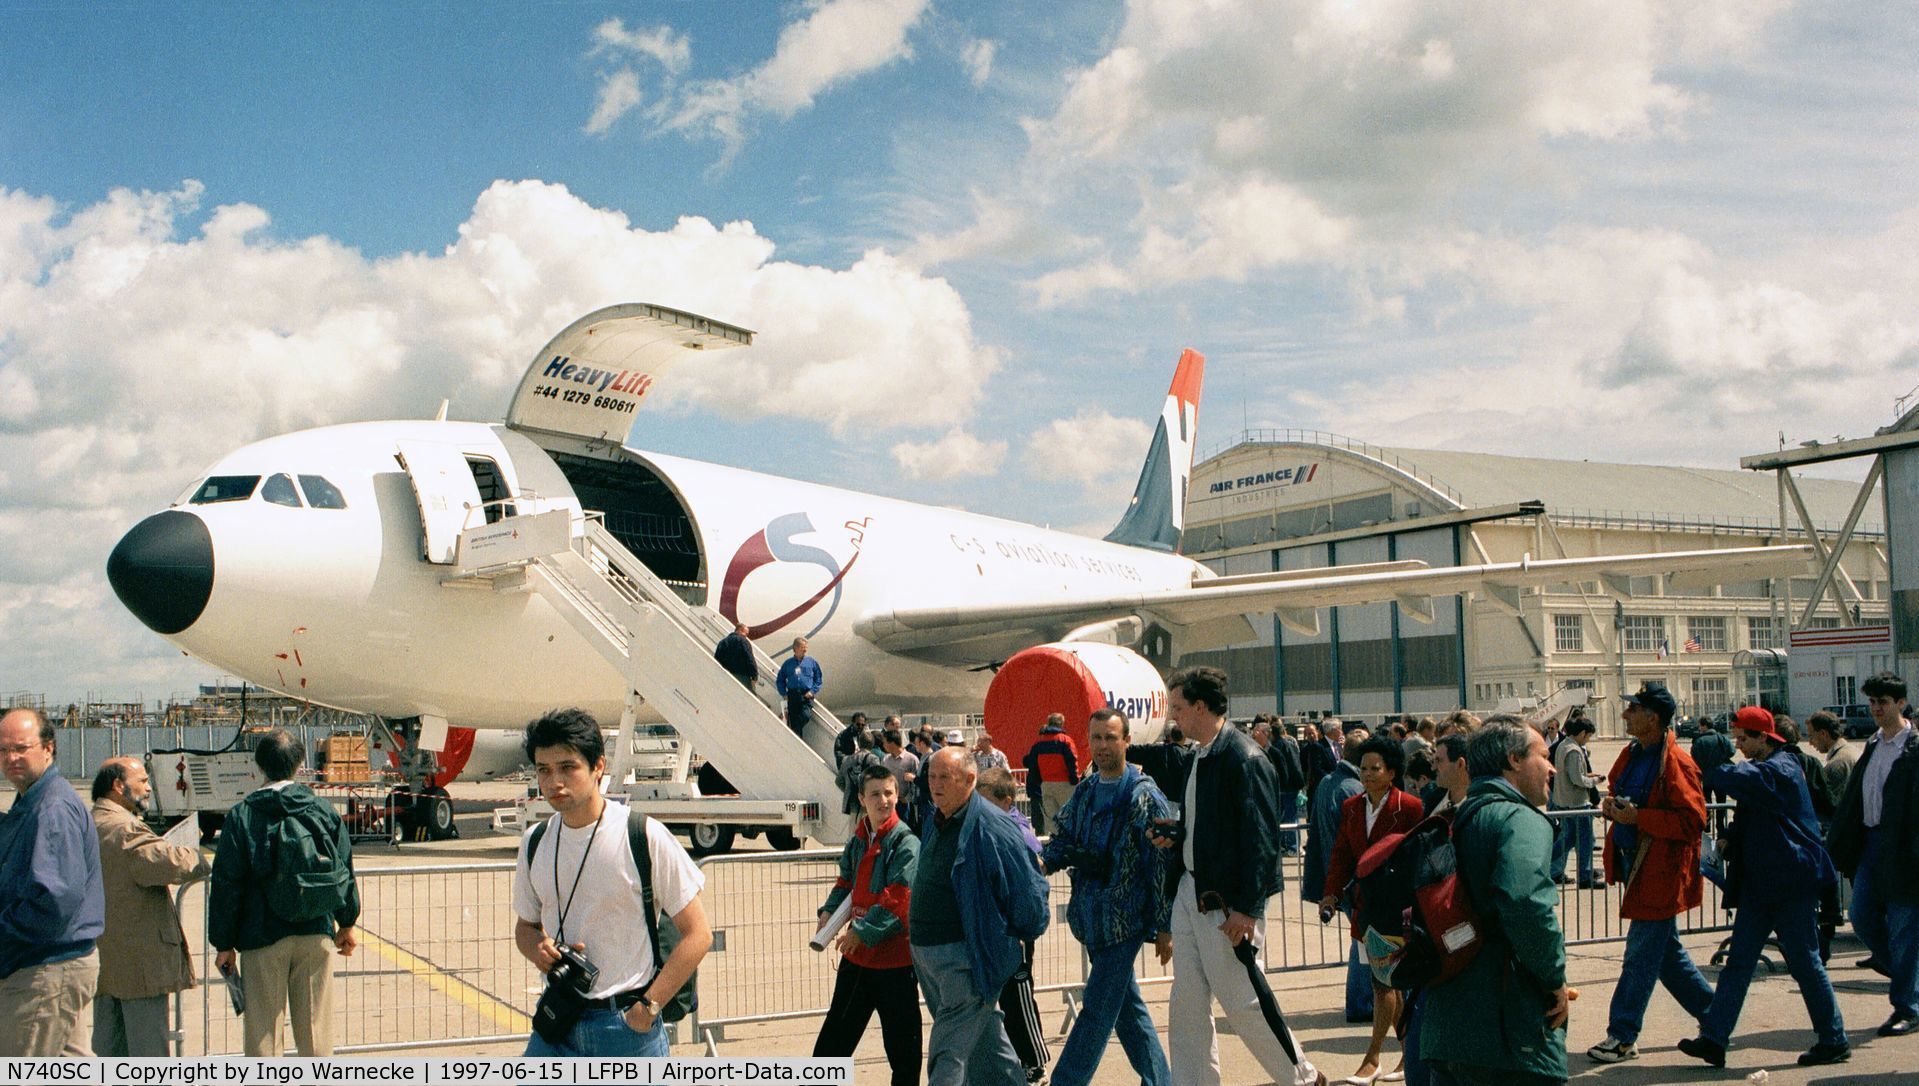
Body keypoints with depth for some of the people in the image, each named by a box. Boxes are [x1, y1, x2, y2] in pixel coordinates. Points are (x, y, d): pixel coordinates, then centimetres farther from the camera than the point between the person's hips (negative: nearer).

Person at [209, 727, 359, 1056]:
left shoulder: (241, 816, -6)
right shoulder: (323, 810, 2)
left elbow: (226, 884, -6)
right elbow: (344, 871, 7)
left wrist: (224, 943, 2)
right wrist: (346, 923, 20)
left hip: (262, 939, -2)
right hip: (316, 934, 2)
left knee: (261, 1028, 6)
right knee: (316, 1025, 9)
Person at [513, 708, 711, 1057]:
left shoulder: (644, 837, -10)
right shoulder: (535, 843, 5)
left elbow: (697, 934, -7)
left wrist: (648, 1007, -11)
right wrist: (539, 949, -4)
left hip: (628, 1026, -4)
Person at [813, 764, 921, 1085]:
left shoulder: (906, 843, -14)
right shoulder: (857, 841, 9)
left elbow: (897, 898, -20)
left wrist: (863, 931, -20)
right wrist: (830, 911, 1)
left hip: (894, 954, -7)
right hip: (856, 953, 7)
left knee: (901, 1037, 5)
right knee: (836, 1032, 16)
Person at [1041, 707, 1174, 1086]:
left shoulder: (1145, 796, -11)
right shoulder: (1085, 791, 8)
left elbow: (1164, 864, -11)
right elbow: (1064, 839, 12)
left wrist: (1165, 927, -11)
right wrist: (1041, 862, -11)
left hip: (1124, 919, -7)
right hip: (1094, 918, 7)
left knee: (1097, 1009, -4)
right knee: (1127, 1005, 16)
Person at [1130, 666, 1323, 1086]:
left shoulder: (1243, 758, -17)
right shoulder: (1194, 757, 10)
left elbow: (1261, 838, -20)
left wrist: (1246, 908, -21)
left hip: (1227, 902, -8)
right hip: (1189, 891, 9)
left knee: (1243, 1002, 1)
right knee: (1186, 1006, 11)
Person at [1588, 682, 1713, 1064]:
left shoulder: (1676, 764, -18)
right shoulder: (1631, 754, 9)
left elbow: (1693, 820, -22)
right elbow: (1618, 791, 25)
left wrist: (1638, 817, -24)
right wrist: (1612, 805, 1)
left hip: (1660, 871, -9)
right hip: (1635, 863, 9)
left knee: (1642, 955, -3)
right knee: (1664, 948, 18)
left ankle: (1623, 1037, 3)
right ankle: (1712, 1011, 34)